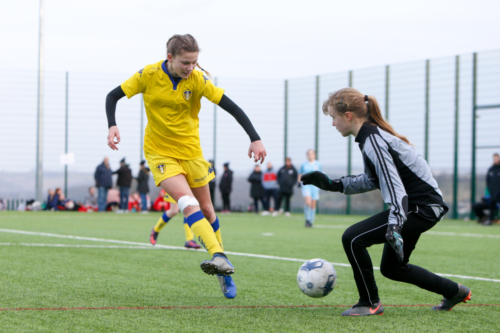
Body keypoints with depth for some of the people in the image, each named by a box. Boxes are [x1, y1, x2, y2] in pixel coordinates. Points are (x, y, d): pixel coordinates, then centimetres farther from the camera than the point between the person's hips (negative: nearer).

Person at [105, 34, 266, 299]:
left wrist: (255, 138, -20)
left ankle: (222, 266, 27)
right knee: (189, 204, -24)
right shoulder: (148, 75, -13)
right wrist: (112, 126, -19)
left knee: (206, 210, 10)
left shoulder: (198, 80, -13)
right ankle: (219, 257, -34)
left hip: (190, 151, 2)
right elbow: (113, 96, -3)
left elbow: (231, 107, -13)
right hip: (160, 153, -2)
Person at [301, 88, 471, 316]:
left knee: (353, 238, -16)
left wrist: (394, 226, -40)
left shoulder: (373, 141, -20)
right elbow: (373, 180, 21)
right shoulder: (372, 135, 10)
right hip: (420, 205, 11)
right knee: (391, 268, 21)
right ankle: (454, 291, 33)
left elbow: (394, 186, -29)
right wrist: (333, 184, 17)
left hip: (422, 207, -11)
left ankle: (370, 303, -2)